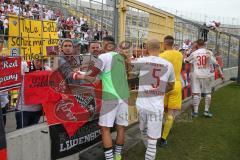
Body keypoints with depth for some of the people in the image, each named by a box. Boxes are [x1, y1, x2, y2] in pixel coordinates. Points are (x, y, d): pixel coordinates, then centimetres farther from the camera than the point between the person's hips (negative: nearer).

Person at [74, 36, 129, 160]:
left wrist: (78, 76, 8)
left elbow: (91, 78, -8)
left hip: (111, 97, -7)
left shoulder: (104, 57, -7)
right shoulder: (120, 57, 13)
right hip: (124, 96, 7)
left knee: (105, 128, 3)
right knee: (121, 127, 13)